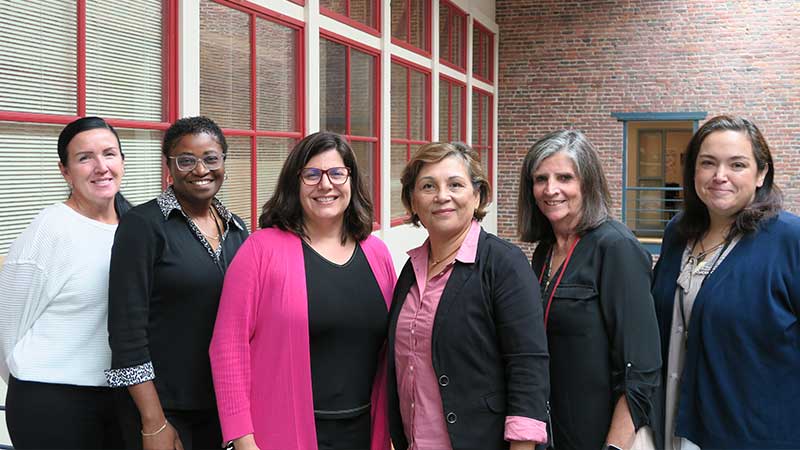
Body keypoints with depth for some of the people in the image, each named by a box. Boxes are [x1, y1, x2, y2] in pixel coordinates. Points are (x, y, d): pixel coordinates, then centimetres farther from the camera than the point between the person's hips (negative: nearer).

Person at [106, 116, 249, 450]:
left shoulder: (235, 228, 7)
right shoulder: (142, 225, -10)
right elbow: (127, 329, -14)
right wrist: (154, 423, -17)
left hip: (226, 403, 5)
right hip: (163, 404, -5)